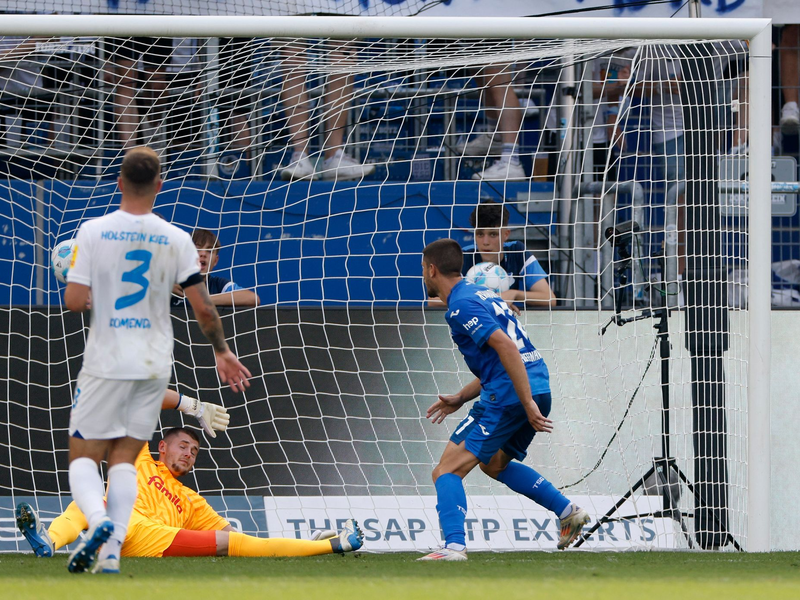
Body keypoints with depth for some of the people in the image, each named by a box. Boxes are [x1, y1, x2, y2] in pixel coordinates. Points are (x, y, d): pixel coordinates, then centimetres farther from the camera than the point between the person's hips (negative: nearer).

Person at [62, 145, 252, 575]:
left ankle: (97, 519, -25)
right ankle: (112, 551, -4)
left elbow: (75, 300, -11)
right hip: (154, 363, 2)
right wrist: (222, 351, 13)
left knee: (83, 456, 6)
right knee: (124, 458, 10)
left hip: (106, 362, -2)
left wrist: (76, 288, 12)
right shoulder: (177, 240, -2)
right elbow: (202, 306, -1)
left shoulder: (93, 231, -7)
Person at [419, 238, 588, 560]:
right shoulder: (481, 294, 21)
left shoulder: (461, 305, -10)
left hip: (509, 397, -10)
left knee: (447, 471, -8)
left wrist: (528, 404, -23)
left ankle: (454, 546, -22)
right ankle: (568, 511, 24)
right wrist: (460, 398, 27)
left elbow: (507, 348, -21)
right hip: (539, 387, 10)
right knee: (494, 463, 31)